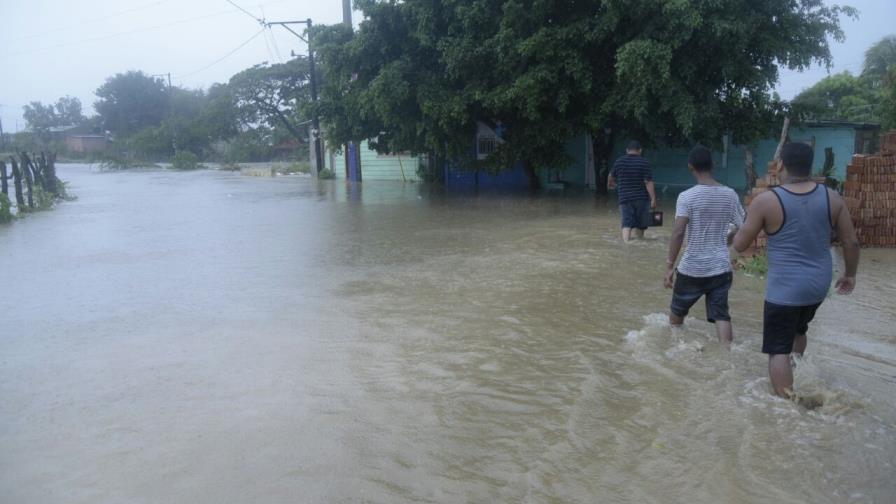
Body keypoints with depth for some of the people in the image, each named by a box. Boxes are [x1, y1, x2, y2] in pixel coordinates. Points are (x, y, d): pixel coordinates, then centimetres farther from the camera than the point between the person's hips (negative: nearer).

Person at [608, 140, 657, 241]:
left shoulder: (619, 162, 3)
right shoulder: (644, 163, -6)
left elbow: (611, 177, 21)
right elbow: (648, 182, -12)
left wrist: (610, 184, 43)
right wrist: (653, 199, -12)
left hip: (625, 198, 1)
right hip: (642, 198, -1)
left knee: (627, 224, -6)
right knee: (640, 225, 13)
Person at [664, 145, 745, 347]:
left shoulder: (687, 196, -13)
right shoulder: (730, 195, 0)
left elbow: (678, 233, -20)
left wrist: (669, 266, -16)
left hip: (692, 268, -3)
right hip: (721, 268, 3)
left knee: (677, 312, 19)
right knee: (721, 315, 6)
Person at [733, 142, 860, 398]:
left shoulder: (766, 201, -14)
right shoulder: (832, 197, -2)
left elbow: (740, 245, -7)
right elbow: (851, 242, 4)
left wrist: (743, 228, 15)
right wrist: (850, 274, 19)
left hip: (784, 288, -5)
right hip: (819, 284, 6)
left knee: (778, 349, 2)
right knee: (798, 330, 31)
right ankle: (797, 365, 40)